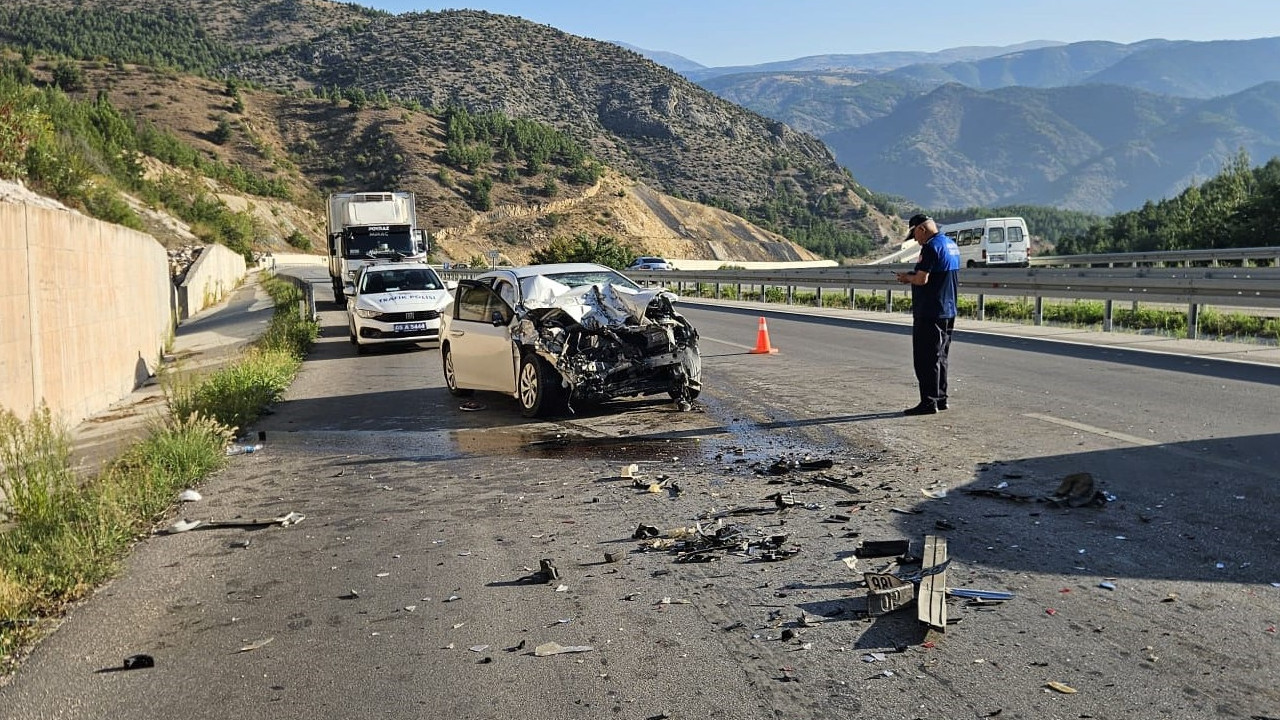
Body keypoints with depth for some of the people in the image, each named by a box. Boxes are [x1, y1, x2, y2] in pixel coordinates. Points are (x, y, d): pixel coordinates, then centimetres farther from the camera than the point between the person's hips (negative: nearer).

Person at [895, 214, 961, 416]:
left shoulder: (931, 247, -16)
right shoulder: (951, 244, 14)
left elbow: (922, 279, -22)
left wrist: (908, 277, -2)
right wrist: (913, 276, 15)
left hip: (930, 313, -10)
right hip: (948, 311, 10)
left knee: (926, 359, -5)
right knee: (940, 356, 16)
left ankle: (929, 402, -4)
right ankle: (941, 399, 21)